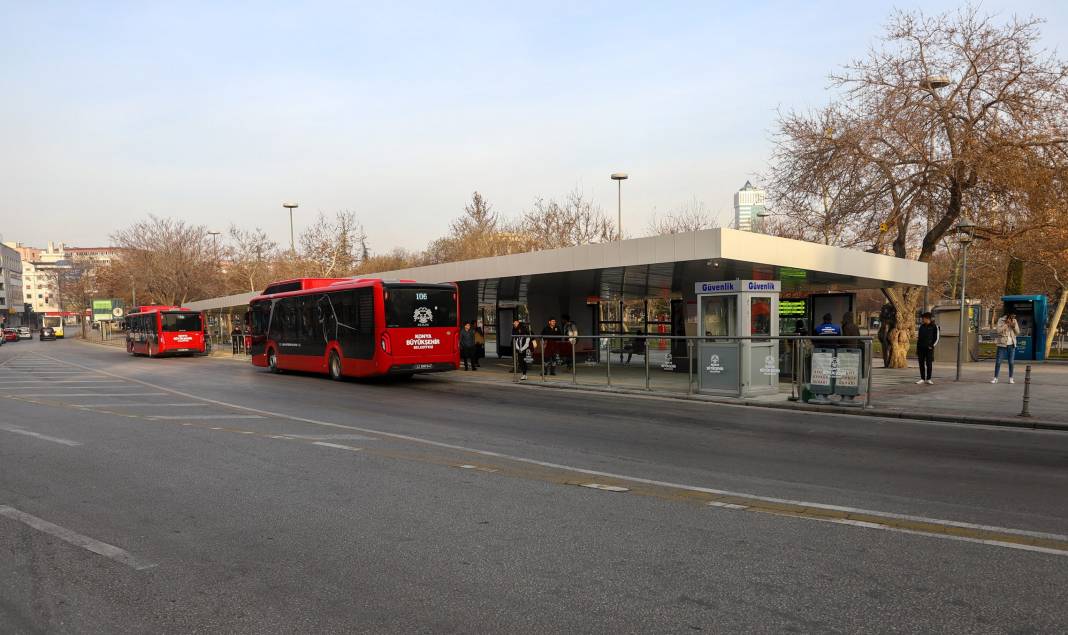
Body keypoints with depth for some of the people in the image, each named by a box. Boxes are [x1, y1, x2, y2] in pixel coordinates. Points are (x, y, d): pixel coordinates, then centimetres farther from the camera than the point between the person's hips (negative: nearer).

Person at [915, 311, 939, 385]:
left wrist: (932, 346, -13)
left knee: (929, 364, -3)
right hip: (921, 348, 5)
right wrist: (917, 348, 12)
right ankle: (922, 378, 9)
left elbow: (936, 338, -2)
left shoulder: (934, 326, -1)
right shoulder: (921, 327, 14)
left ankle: (928, 379, 3)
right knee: (921, 364, 4)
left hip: (929, 348, -5)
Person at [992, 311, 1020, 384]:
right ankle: (995, 378, 1)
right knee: (998, 361, -3)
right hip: (1002, 344, -2)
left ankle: (1011, 378, 11)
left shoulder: (1014, 321, 7)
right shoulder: (1001, 320, -3)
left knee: (1011, 362, 3)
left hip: (1011, 345, 3)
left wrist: (1014, 325, -13)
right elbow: (997, 330, -13)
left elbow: (1018, 332, 3)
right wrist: (1006, 324, -17)